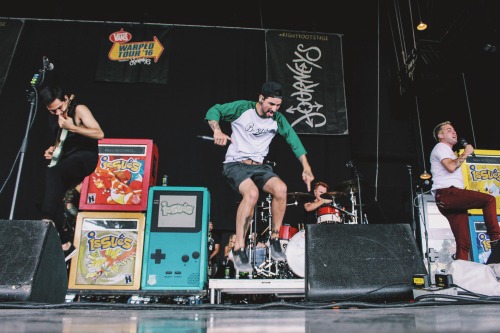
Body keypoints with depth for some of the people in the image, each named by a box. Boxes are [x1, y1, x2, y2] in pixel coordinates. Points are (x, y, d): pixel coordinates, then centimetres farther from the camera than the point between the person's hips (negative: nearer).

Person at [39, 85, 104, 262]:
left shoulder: (79, 110, -7)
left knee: (52, 173, -33)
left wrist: (72, 128, -23)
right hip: (66, 160, 7)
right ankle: (65, 243, -3)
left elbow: (99, 134, -18)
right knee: (54, 190, -13)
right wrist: (54, 149, 7)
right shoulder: (53, 118, 13)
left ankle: (48, 222, -35)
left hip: (85, 157, -7)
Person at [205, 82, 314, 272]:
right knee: (252, 193, -35)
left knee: (281, 188, -26)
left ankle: (275, 239, -8)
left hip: (259, 167, 4)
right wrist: (217, 131, -22)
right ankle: (239, 248, -26)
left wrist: (306, 168, -9)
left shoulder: (277, 119, 3)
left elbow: (293, 140, 1)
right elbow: (213, 111, -2)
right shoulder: (242, 108, -7)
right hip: (235, 164, -4)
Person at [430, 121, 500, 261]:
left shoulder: (448, 151, 36)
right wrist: (465, 153, -4)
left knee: (464, 243, -2)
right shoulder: (440, 147, 5)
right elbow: (451, 167, -14)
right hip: (447, 193, -9)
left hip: (452, 199, 9)